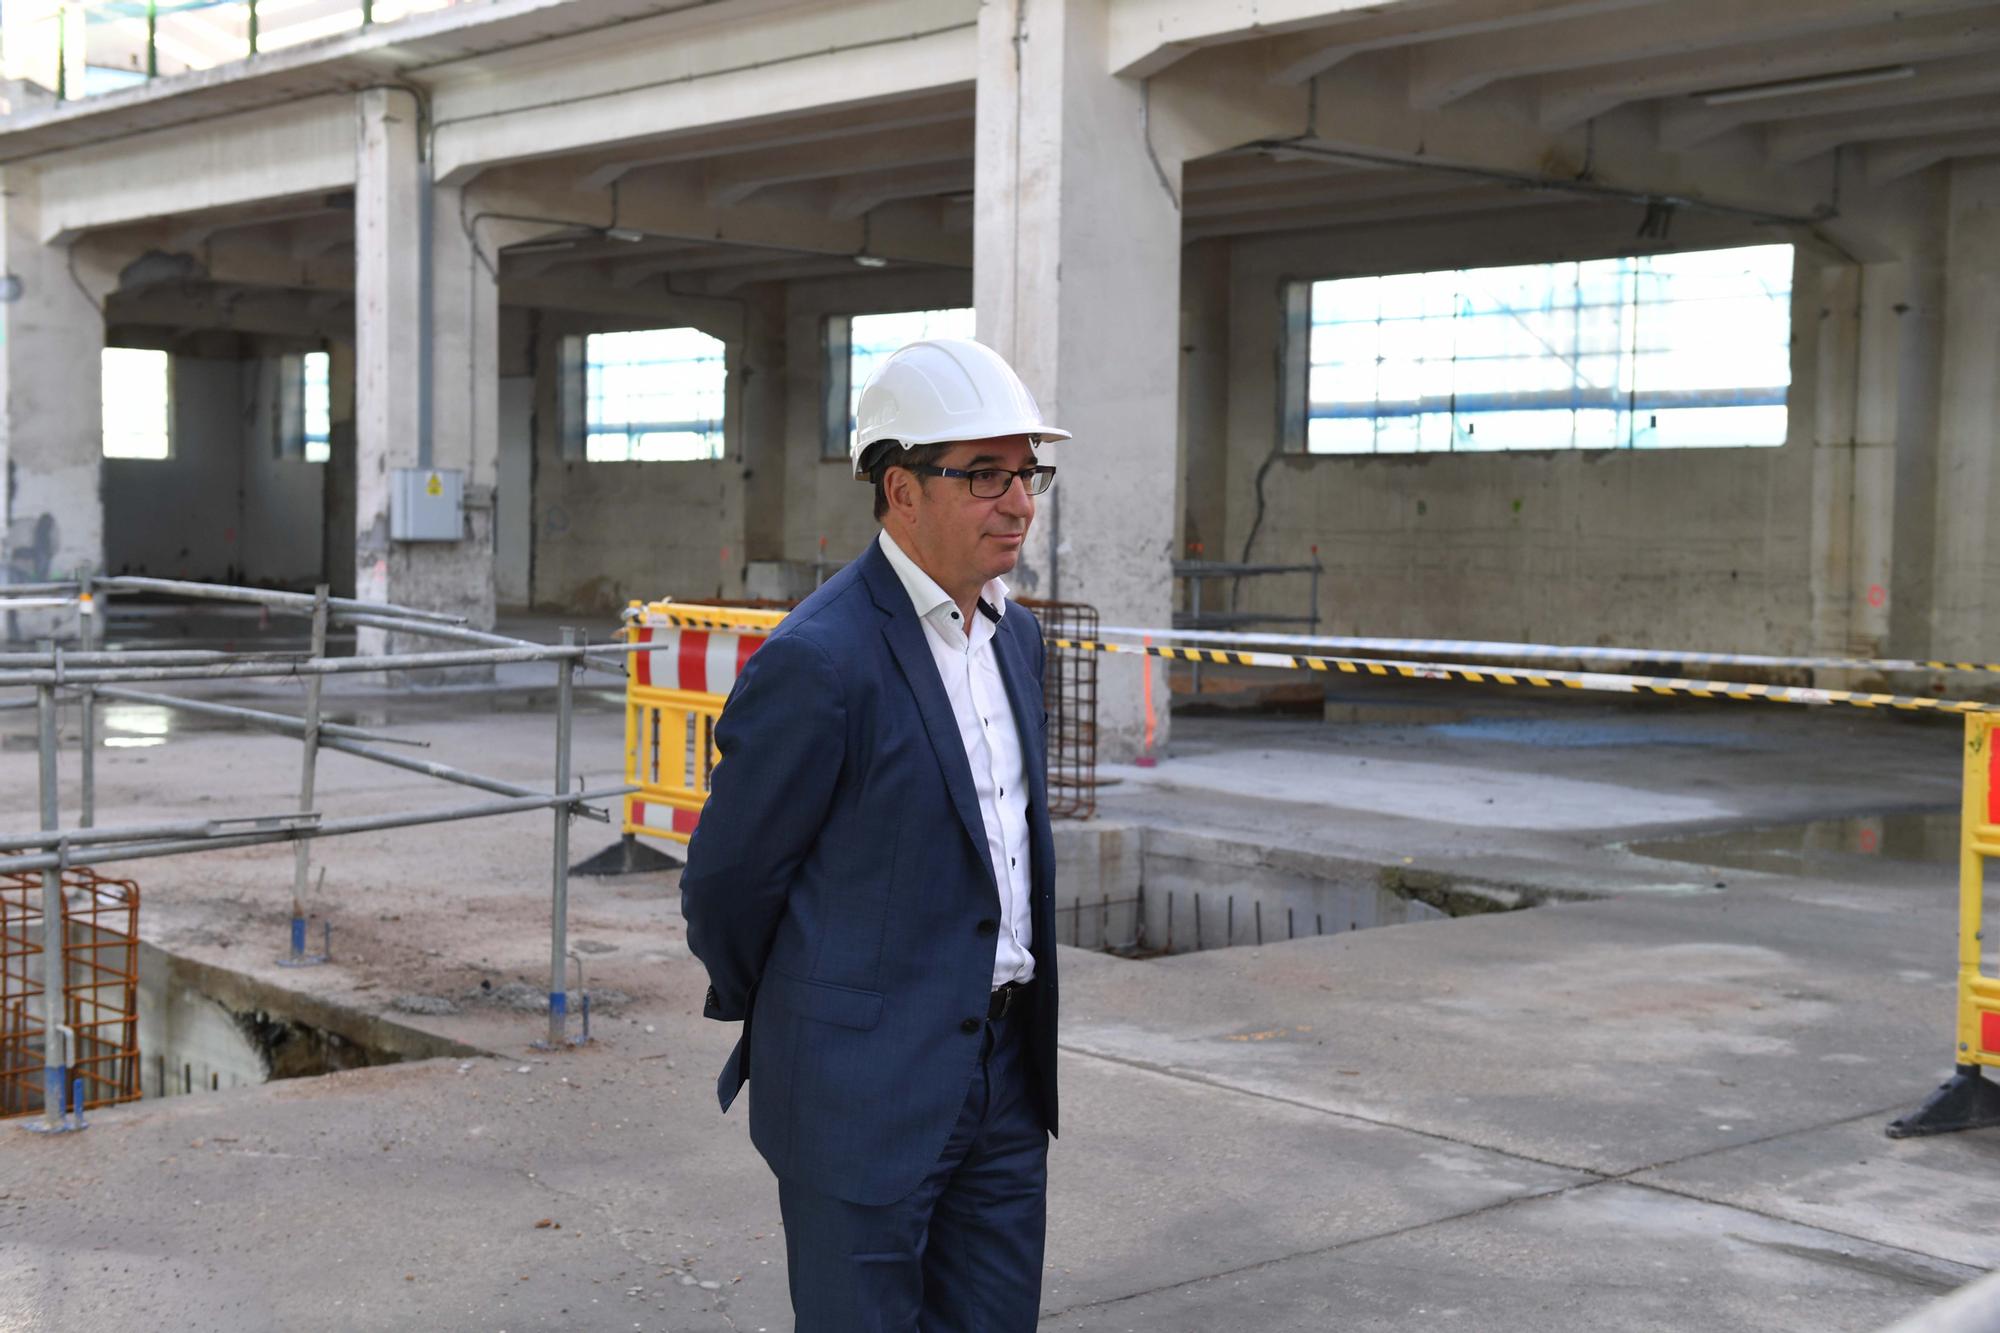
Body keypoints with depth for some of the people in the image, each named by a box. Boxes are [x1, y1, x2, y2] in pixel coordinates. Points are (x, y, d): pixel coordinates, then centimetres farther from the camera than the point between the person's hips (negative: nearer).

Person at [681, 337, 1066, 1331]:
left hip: (1005, 1073, 8)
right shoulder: (819, 661, -18)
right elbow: (725, 878, -9)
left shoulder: (1015, 636, 9)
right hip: (863, 1089, -7)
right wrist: (759, 1015, 7)